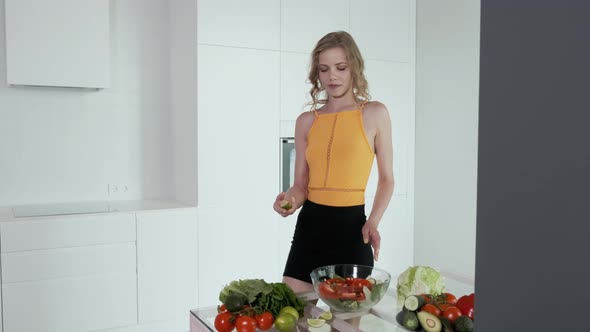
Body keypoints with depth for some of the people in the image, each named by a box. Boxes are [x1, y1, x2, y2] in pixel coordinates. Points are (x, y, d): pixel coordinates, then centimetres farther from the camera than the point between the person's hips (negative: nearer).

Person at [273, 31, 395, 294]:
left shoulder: (375, 114, 1)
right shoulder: (306, 121, 7)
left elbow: (386, 179, 5)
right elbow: (300, 185, 8)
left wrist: (373, 222, -11)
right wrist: (289, 199, -14)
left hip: (351, 225, -2)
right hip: (310, 225, 2)